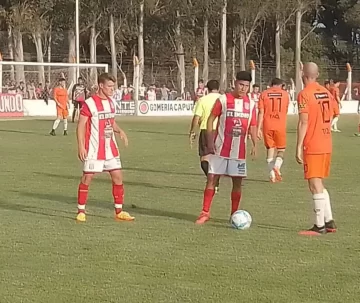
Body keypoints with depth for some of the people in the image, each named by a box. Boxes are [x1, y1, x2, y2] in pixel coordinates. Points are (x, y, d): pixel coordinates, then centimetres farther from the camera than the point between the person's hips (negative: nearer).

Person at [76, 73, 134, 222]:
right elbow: (80, 126, -12)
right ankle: (81, 211, 8)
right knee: (87, 178, -3)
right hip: (93, 149, -7)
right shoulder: (89, 103, -12)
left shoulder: (111, 102, 10)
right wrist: (80, 146, -19)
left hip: (110, 148, 7)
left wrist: (119, 131, 1)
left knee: (117, 177, 4)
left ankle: (119, 211, 12)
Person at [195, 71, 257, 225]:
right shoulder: (223, 100, -4)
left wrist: (255, 144, 0)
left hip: (239, 151, 3)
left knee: (237, 182, 4)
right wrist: (210, 142, -9)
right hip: (220, 149, -3)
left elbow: (252, 126, 13)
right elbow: (211, 120, -1)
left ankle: (235, 214, 15)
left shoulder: (250, 104, 6)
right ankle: (205, 212, 3)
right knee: (212, 178, -3)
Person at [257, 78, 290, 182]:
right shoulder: (285, 94, 5)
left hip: (267, 126, 1)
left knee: (270, 149, 10)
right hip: (280, 126, -1)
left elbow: (261, 112, -3)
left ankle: (272, 174, 4)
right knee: (281, 149, 12)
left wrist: (259, 128, -4)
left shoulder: (264, 94, 3)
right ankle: (277, 166, -15)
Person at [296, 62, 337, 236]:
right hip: (327, 146, 8)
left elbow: (304, 122, -17)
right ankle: (329, 221, 16)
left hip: (312, 147, -8)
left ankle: (319, 226, -3)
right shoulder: (327, 93, 11)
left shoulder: (304, 94, -12)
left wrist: (298, 147, -14)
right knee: (319, 184, 18)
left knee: (315, 185, -4)